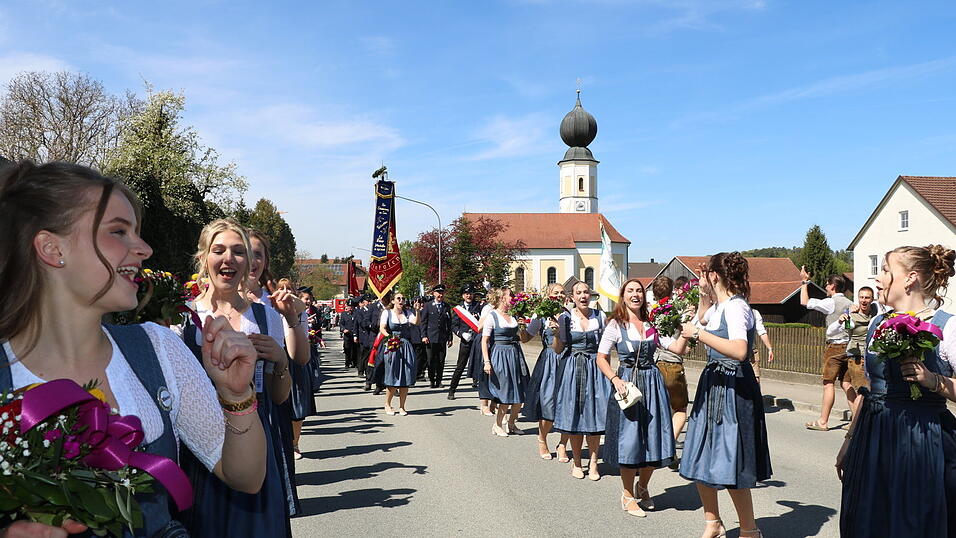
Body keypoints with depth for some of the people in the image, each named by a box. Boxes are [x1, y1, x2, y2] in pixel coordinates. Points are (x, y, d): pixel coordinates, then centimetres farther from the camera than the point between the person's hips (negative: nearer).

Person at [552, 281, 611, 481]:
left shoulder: (600, 317, 4)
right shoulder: (565, 318, 0)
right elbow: (557, 350, 1)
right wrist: (556, 333, -15)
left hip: (595, 368, 1)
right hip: (572, 369, 0)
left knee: (594, 415, 0)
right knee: (574, 415, 4)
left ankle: (593, 462, 11)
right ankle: (576, 462, 17)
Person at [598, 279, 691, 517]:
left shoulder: (652, 325, 10)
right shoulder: (616, 324, -2)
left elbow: (678, 348, 4)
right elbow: (601, 358, -2)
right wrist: (615, 379, -15)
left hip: (652, 383, 4)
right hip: (627, 382, -4)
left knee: (653, 438, 8)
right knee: (630, 439, -1)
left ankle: (642, 486, 32)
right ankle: (628, 495, 17)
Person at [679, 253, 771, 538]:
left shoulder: (736, 306, -17)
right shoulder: (718, 306, 11)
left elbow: (739, 351, -32)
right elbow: (700, 320, 34)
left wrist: (699, 333, -27)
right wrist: (704, 292, 20)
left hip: (733, 389, -10)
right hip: (712, 386, 10)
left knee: (729, 466, -4)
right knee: (701, 460, 14)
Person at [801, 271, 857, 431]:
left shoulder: (831, 303, -10)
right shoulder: (851, 304, 12)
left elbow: (805, 302, -10)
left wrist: (805, 282, 0)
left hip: (835, 346, -7)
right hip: (848, 346, 7)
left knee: (828, 383, -4)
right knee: (846, 383, 10)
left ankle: (823, 422, -2)